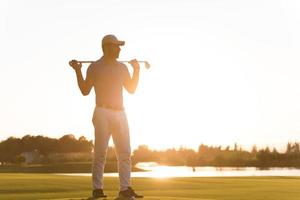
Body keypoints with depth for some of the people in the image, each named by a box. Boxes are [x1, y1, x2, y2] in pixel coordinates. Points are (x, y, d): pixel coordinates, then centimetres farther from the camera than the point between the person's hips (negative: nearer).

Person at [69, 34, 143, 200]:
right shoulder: (95, 67, 1)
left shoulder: (122, 67, 16)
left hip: (120, 113, 6)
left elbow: (131, 89, 19)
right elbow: (85, 91, -3)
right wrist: (78, 71, -12)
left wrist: (136, 70, 16)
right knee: (100, 152, -9)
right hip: (103, 113, -5)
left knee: (125, 153, 2)